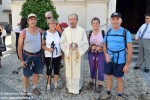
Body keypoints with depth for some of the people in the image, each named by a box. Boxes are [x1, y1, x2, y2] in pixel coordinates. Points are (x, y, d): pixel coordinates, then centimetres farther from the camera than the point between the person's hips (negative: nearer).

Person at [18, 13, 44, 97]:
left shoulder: (40, 31, -2)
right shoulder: (23, 32, -12)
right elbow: (19, 47, -9)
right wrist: (21, 60, -10)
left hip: (38, 55, 4)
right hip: (27, 56, -3)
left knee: (37, 73, 16)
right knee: (26, 75, 7)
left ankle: (35, 88, 37)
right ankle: (25, 91, 25)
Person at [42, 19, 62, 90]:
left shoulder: (58, 33, 2)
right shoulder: (45, 33, -7)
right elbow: (42, 45, -3)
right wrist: (47, 49, -21)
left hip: (58, 55, 3)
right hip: (48, 56, -2)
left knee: (56, 69, 14)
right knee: (49, 70, 9)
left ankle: (56, 83, 31)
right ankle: (48, 84, 28)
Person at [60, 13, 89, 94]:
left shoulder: (82, 30, -4)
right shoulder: (65, 30, 3)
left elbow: (85, 43, -4)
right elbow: (62, 42, 2)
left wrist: (77, 45, -20)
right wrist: (68, 45, -17)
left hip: (78, 54, -1)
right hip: (68, 54, 2)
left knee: (77, 71, 5)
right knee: (69, 71, 8)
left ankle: (77, 88, 19)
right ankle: (70, 87, 23)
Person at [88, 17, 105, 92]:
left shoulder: (103, 32, -7)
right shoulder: (90, 33, 4)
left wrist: (100, 47, -20)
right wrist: (91, 47, -13)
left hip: (101, 54, -3)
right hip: (91, 54, 3)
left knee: (101, 69, 1)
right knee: (92, 68, 14)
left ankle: (100, 83, 17)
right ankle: (92, 81, 32)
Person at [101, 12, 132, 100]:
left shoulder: (126, 32, -11)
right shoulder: (108, 32, 3)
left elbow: (130, 49, -11)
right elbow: (104, 45, 13)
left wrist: (127, 64, -13)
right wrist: (106, 54, -7)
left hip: (120, 61, -4)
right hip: (109, 60, 4)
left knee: (119, 78, 10)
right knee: (109, 77, 15)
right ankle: (108, 93, 35)